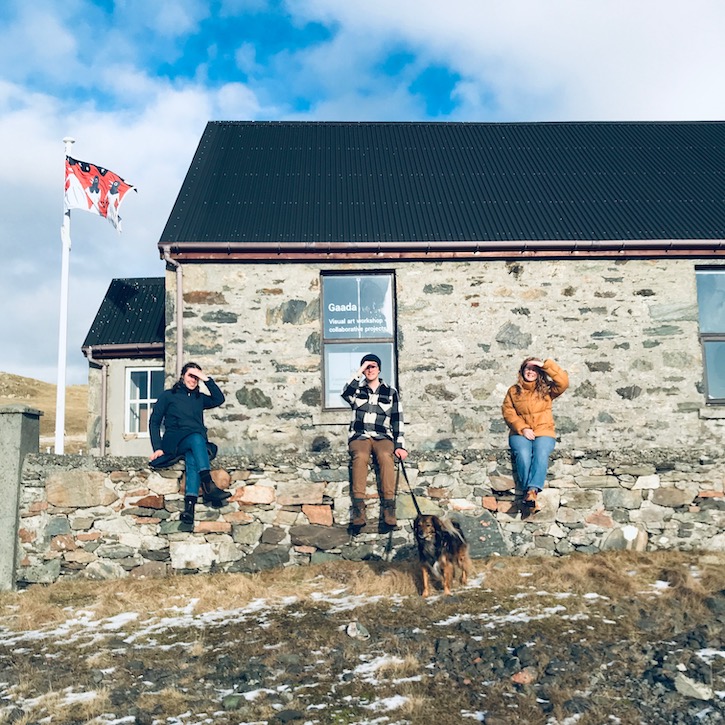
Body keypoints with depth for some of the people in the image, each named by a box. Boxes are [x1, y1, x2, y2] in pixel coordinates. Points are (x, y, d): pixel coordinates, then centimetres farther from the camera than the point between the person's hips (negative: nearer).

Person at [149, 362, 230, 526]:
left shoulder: (199, 398, 27)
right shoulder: (168, 395, 16)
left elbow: (219, 399, 12)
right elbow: (154, 422, 9)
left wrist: (207, 379, 6)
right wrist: (158, 448, -5)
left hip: (197, 441, 3)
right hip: (175, 441, -2)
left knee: (193, 459, -36)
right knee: (196, 438, -38)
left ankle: (190, 505, -56)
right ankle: (209, 486, -56)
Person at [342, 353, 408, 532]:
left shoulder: (391, 392, 15)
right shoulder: (357, 389, 17)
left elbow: (397, 421, 10)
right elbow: (345, 393, -8)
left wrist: (399, 446, -2)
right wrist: (359, 372, -3)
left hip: (383, 437, 0)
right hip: (360, 436, 0)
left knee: (386, 456, -35)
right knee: (361, 456, -35)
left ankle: (389, 507, -39)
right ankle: (359, 507, -41)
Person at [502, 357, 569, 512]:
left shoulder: (546, 389, 11)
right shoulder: (514, 391, 13)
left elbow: (563, 382, -6)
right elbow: (508, 412, 4)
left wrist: (545, 365, -9)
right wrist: (523, 429, -11)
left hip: (544, 432, 0)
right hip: (520, 433, 0)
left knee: (541, 454, -33)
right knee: (523, 454, -33)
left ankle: (532, 491, -46)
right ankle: (531, 493, -37)